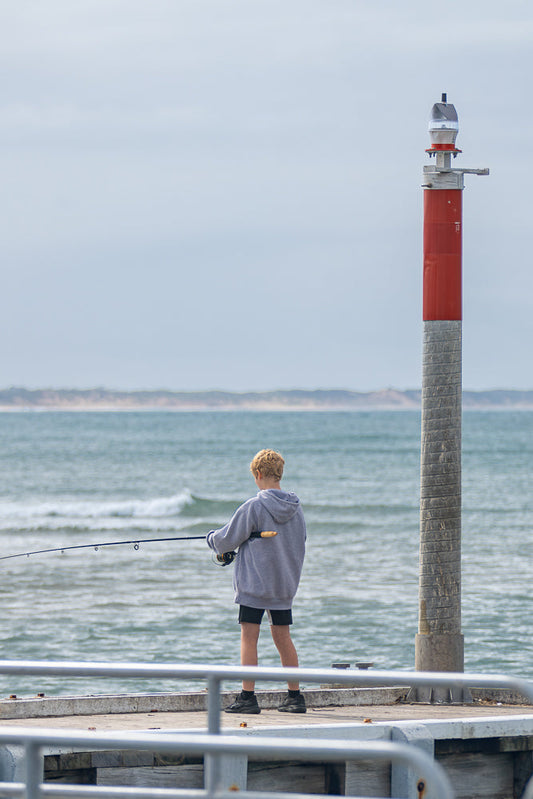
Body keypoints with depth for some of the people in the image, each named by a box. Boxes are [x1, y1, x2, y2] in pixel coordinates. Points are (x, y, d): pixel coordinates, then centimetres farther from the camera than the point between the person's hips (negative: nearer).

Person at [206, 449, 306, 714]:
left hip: (254, 582, -6)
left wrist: (212, 538, 14)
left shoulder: (254, 507, -14)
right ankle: (295, 696, 13)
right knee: (282, 637, 12)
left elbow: (227, 540, -8)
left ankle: (248, 697, -5)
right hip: (285, 583, 6)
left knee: (249, 637, -1)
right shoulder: (295, 508, 4)